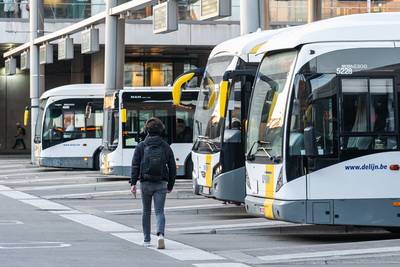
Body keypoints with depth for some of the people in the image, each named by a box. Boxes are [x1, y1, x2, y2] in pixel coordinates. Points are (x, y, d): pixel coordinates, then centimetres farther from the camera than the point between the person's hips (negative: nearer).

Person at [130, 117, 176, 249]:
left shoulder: (141, 146, -1)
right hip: (161, 184, 0)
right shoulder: (166, 147, 3)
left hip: (146, 183, 0)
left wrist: (133, 183, -7)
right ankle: (160, 234, -26)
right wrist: (170, 185, 14)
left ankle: (147, 240, 20)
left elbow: (135, 166, -7)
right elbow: (172, 168, 5)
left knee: (146, 211, 14)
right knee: (159, 211, -2)